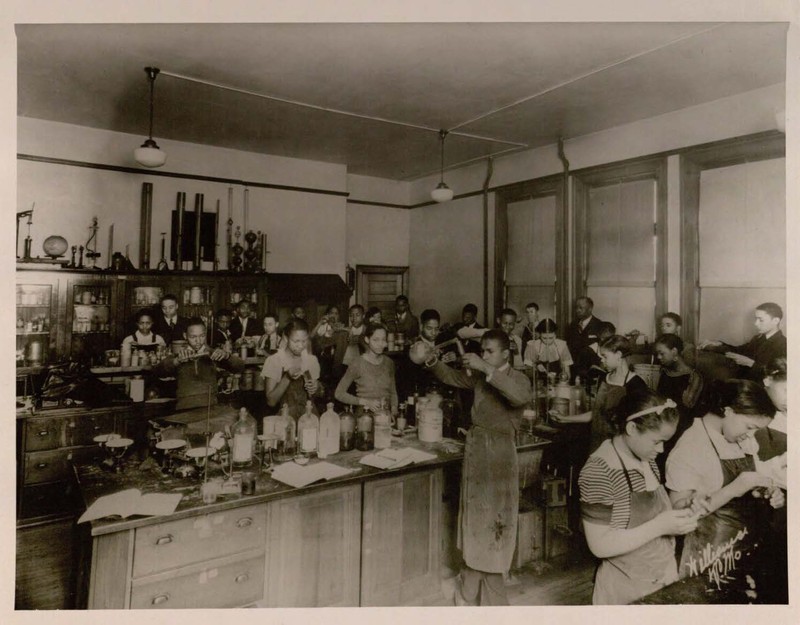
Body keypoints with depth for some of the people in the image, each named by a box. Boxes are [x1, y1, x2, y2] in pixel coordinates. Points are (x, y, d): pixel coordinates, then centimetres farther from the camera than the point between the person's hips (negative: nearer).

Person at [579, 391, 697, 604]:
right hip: (626, 588, -7)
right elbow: (600, 545, -24)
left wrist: (674, 520, -5)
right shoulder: (599, 470, -24)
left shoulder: (646, 460, -1)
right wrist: (658, 526, -25)